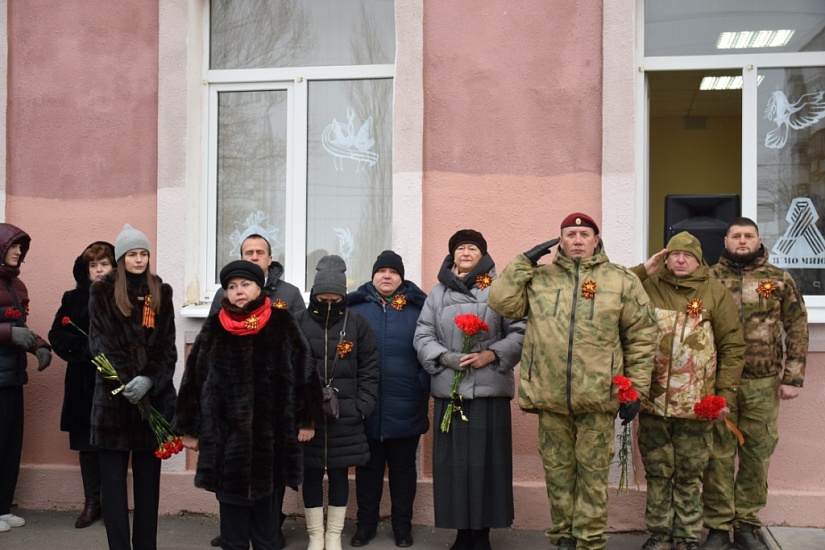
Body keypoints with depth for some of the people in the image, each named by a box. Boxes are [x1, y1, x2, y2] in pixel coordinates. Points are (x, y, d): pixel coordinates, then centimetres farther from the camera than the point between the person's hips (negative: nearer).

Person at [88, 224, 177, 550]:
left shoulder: (161, 293, 9)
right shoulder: (102, 292, 4)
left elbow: (167, 345, 2)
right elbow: (100, 343, -5)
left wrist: (148, 379, -15)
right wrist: (125, 380, -19)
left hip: (154, 396, 2)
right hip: (113, 397, -1)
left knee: (148, 480, 7)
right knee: (113, 480, 0)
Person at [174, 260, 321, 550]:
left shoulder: (283, 323, 0)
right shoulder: (213, 328, 3)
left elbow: (302, 373, 2)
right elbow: (194, 379, 6)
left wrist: (305, 420, 0)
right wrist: (190, 427, 5)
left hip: (272, 435, -1)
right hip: (227, 436, 1)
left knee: (267, 514, 9)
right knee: (233, 514, 8)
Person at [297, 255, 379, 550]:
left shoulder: (357, 324, 0)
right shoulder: (298, 323, 0)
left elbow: (369, 371, 1)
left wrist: (361, 409, -6)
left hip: (345, 417, 0)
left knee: (339, 473, 9)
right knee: (311, 473, 8)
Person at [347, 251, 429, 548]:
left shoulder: (418, 308, 2)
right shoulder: (355, 307, 5)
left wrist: (423, 389, -8)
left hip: (404, 406, -1)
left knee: (403, 467, 11)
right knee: (367, 467, 12)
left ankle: (402, 525, 24)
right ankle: (365, 524, 24)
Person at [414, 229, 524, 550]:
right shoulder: (438, 292, 12)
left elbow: (519, 332, 0)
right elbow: (423, 335, 9)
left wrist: (491, 355, -12)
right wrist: (444, 357, -8)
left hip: (489, 389, -2)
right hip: (449, 389, 2)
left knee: (486, 461, 0)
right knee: (454, 461, 4)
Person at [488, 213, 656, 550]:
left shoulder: (621, 281, 4)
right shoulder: (539, 279, 9)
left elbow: (641, 338, 4)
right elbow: (502, 302, -2)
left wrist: (635, 389, -1)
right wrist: (525, 261, -2)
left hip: (597, 396, -2)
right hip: (550, 396, 2)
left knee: (592, 471, 6)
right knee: (558, 469, 13)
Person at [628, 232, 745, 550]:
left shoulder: (716, 293, 0)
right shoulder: (648, 286, 3)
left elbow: (732, 346, 0)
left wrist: (726, 394, -5)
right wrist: (643, 270, -7)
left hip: (695, 403, -1)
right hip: (652, 401, 1)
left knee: (689, 474, 9)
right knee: (657, 471, 11)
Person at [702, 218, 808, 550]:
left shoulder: (780, 280, 6)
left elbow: (797, 329, 5)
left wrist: (793, 377, -1)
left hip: (763, 385, 1)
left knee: (757, 454, 8)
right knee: (718, 454, 2)